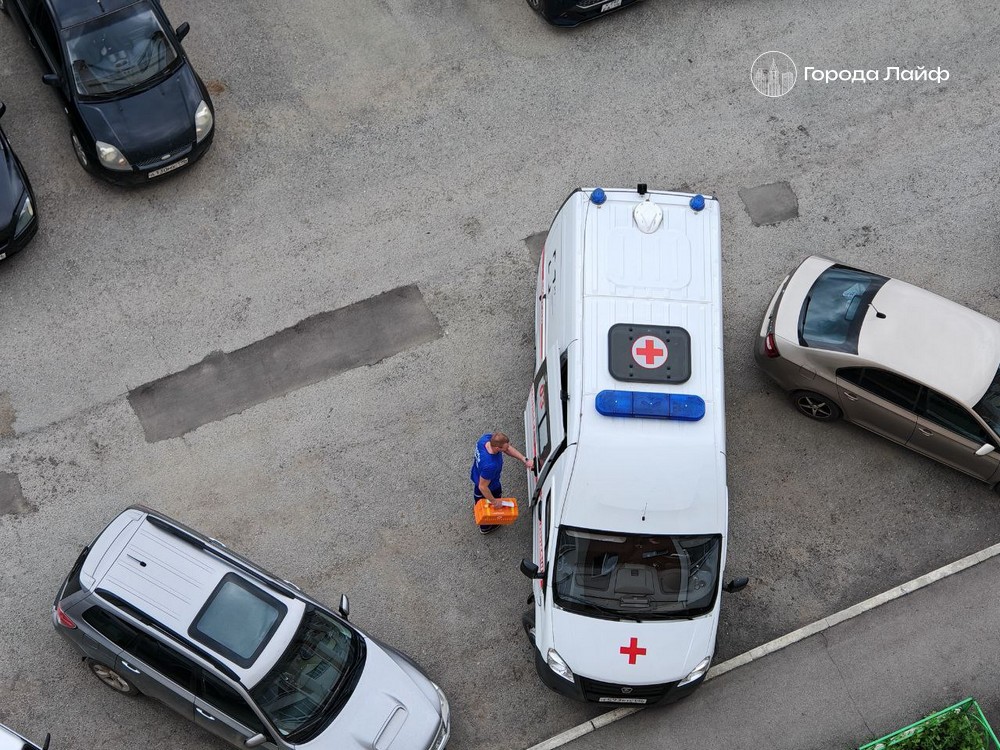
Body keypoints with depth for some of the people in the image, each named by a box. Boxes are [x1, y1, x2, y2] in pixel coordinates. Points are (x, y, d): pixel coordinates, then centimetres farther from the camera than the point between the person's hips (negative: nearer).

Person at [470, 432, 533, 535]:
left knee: (478, 496, 38)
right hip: (489, 487, -6)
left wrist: (524, 460, -21)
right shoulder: (490, 465, -49)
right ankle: (485, 527, 56)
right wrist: (494, 501, -19)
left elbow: (508, 448, -14)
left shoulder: (486, 437, -30)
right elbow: (483, 487, -35)